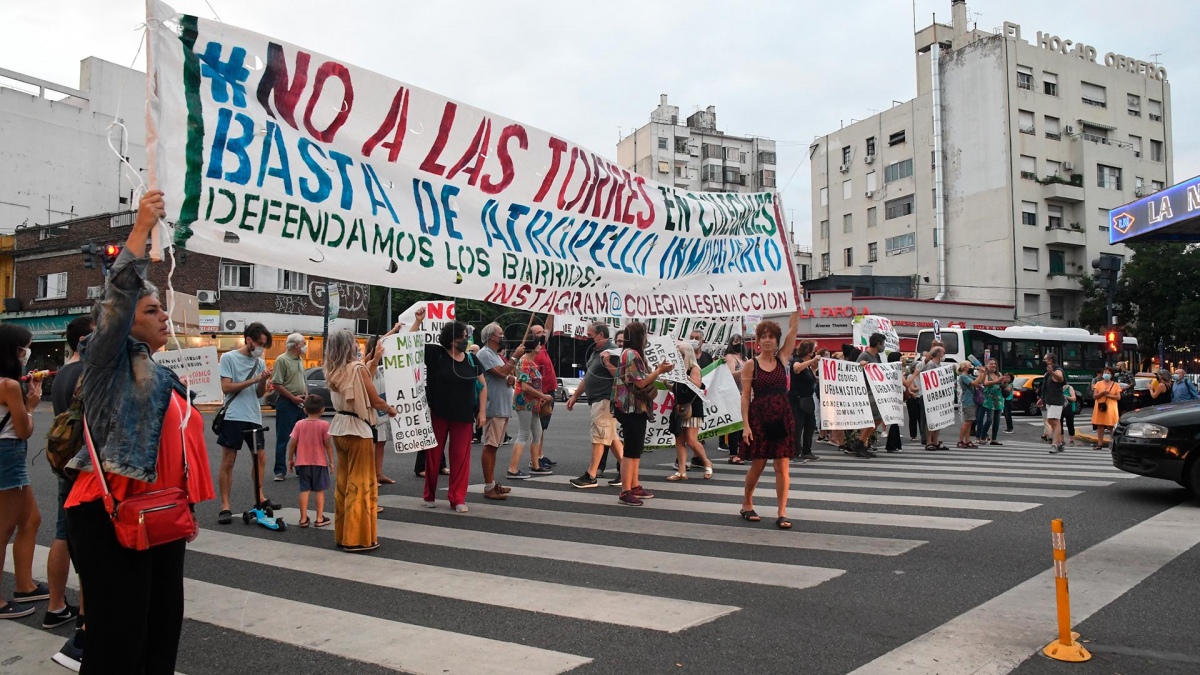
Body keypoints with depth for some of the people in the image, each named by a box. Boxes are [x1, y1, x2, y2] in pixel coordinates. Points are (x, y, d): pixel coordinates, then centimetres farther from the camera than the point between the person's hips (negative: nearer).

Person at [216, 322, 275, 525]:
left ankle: (259, 497, 29)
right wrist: (253, 380, -14)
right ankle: (225, 507, 2)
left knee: (260, 458, 13)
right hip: (233, 417, -6)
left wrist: (264, 380, -7)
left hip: (254, 418, 6)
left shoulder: (260, 362, 10)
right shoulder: (229, 358, -4)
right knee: (228, 462, -2)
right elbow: (226, 388, -12)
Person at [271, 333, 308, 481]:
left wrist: (306, 396, 7)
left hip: (300, 403, 8)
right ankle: (280, 471, 4)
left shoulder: (300, 360, 13)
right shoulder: (282, 360, -12)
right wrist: (293, 398, -16)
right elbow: (276, 384, -16)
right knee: (283, 438, -2)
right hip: (286, 404, -8)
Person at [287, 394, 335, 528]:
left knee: (304, 490, 8)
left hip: (302, 462, 2)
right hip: (319, 462, -2)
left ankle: (303, 518, 9)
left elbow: (292, 443, -2)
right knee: (320, 490, 6)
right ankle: (320, 518, 7)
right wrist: (331, 460, -2)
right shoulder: (324, 425, -8)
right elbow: (328, 444, -10)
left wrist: (290, 459, 9)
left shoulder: (299, 424, 0)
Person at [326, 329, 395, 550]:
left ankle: (342, 534, 23)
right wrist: (391, 409, 7)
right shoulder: (358, 368, -15)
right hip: (357, 429, -8)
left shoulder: (333, 371, 6)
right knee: (360, 483, 0)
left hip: (339, 428, 8)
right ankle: (358, 538, 4)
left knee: (342, 482, 15)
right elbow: (375, 401, -11)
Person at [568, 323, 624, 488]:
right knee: (611, 437, 13)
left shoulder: (612, 352, -14)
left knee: (599, 437, -6)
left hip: (605, 400, -10)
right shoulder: (595, 351, 16)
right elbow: (587, 376, 23)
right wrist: (575, 396, 23)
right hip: (595, 400, 10)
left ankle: (591, 476, -1)